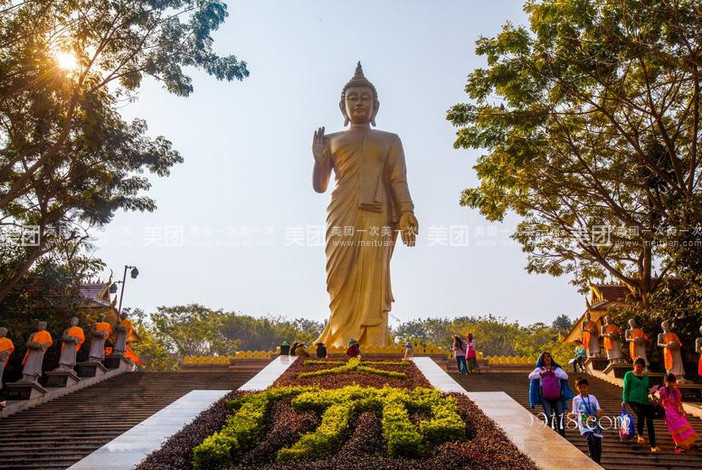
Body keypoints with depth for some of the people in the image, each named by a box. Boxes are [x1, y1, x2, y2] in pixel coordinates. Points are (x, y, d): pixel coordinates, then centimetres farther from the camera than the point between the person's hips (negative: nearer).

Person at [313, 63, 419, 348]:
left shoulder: (389, 140, 20)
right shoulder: (331, 140, 22)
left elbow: (399, 181, 8)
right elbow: (319, 186, 18)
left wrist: (406, 213, -9)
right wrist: (319, 160, 0)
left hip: (379, 215, -1)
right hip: (342, 216, 1)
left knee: (372, 278, -11)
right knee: (342, 279, -10)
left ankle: (372, 346, -13)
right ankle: (343, 344, -8)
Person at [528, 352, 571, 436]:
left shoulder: (557, 368, 13)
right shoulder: (539, 369, 10)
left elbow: (566, 376, -2)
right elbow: (531, 376, -5)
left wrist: (554, 372, -12)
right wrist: (542, 373, -16)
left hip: (557, 396, 1)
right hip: (545, 397, -1)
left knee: (560, 416, -1)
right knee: (549, 416, -7)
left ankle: (562, 434, 9)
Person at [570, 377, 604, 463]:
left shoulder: (593, 398, 12)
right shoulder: (576, 399, 7)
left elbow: (598, 411, 10)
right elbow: (575, 413, 8)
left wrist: (600, 412, -14)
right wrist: (572, 416, -14)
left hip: (595, 424, 3)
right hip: (584, 424, -3)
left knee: (598, 445, -2)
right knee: (591, 439, -27)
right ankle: (593, 460, -13)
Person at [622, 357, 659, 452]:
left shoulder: (645, 376, 20)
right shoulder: (629, 375, 6)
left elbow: (648, 389, 26)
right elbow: (625, 389, 3)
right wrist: (624, 400, -6)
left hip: (645, 401, 5)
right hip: (634, 400, -5)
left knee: (649, 422, 2)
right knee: (641, 414, -30)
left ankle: (653, 446, 15)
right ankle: (640, 435, -9)